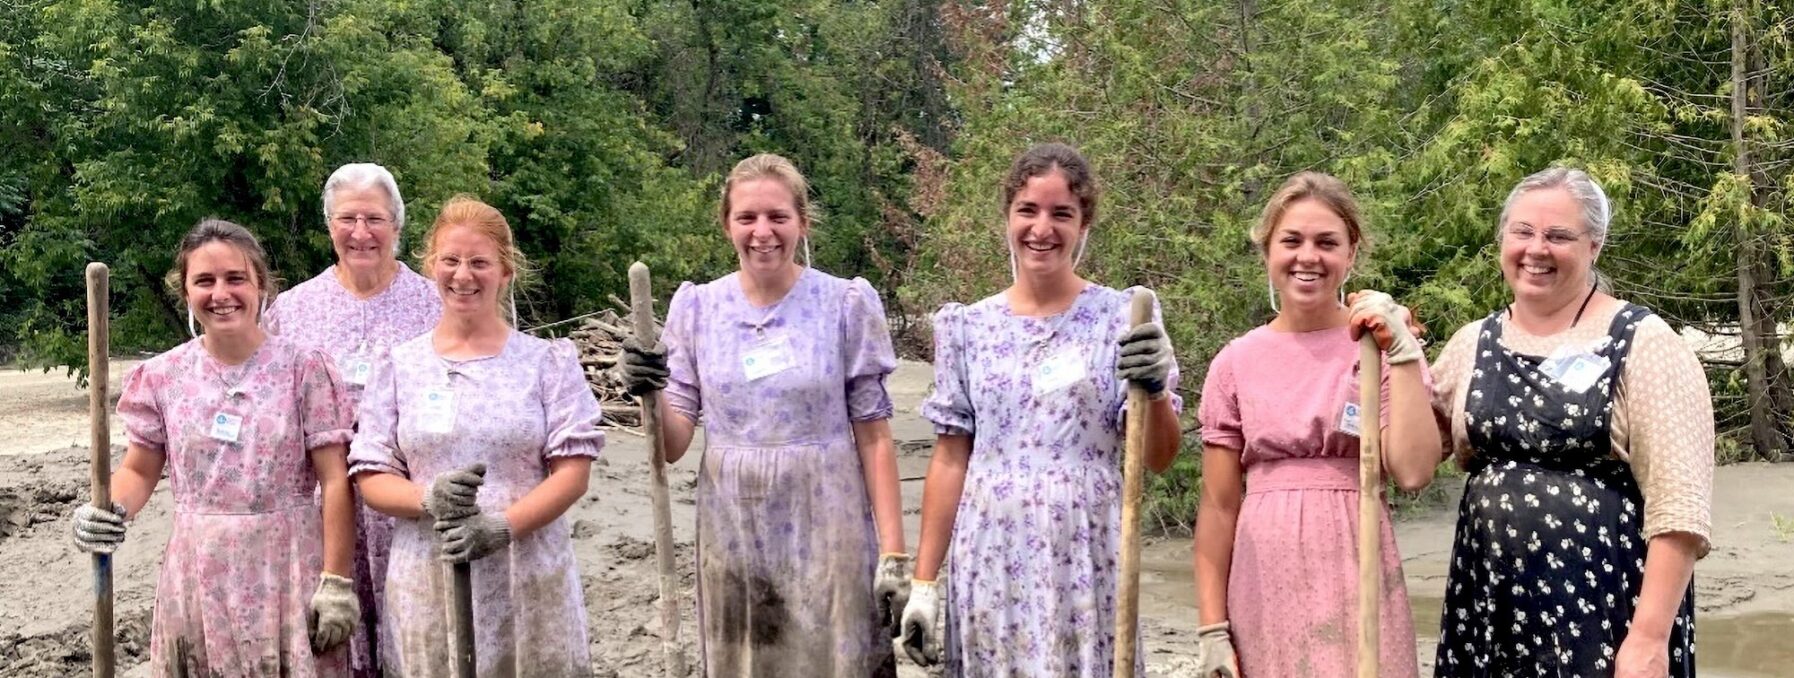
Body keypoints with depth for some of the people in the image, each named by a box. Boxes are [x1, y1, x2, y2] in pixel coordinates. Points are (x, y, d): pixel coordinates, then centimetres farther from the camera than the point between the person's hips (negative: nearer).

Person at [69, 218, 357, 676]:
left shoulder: (302, 368, -5)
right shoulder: (163, 377, 4)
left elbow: (334, 481, -6)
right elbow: (139, 471, 14)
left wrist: (336, 582, -10)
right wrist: (109, 510, -9)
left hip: (289, 572, -2)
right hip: (199, 580, 3)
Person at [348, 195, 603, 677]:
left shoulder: (548, 361, 4)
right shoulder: (400, 367, 8)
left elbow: (573, 470, -3)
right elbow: (370, 478, 6)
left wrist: (501, 526, -17)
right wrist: (429, 500, -15)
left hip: (530, 580, -1)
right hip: (427, 583, 1)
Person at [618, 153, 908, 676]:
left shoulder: (846, 305, -5)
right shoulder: (697, 308, 1)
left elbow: (873, 438, -3)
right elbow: (673, 446, 3)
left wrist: (894, 552, -7)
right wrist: (650, 394, -17)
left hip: (827, 534, -2)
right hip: (732, 538, 2)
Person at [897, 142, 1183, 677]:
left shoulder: (1121, 318, 0)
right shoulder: (969, 328, 5)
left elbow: (1159, 459, -2)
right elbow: (950, 462, 7)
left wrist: (1154, 389, -21)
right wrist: (923, 582, 6)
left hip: (1085, 558, -2)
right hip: (989, 560, 2)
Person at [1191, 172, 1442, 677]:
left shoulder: (1381, 345, 0)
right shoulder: (1236, 364, 3)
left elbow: (1413, 472, -13)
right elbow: (1219, 508, 3)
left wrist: (1402, 352, -14)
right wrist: (1213, 630, 0)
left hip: (1356, 575, -1)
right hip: (1264, 584, 1)